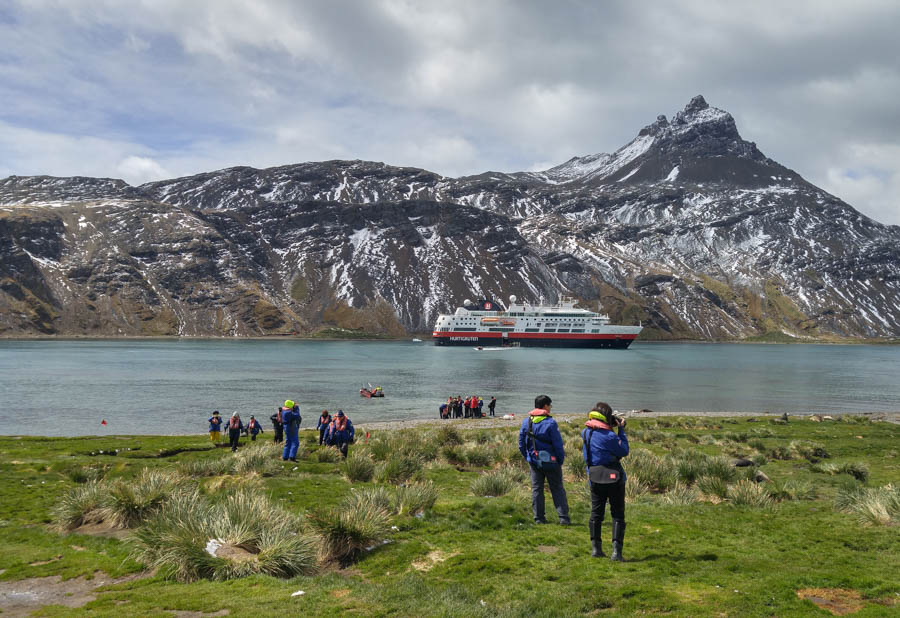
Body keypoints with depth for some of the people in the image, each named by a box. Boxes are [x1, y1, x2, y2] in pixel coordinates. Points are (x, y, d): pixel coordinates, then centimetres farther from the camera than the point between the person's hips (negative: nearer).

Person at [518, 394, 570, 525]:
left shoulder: (526, 422, 0)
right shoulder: (550, 422, -15)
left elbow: (521, 444, 6)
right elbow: (558, 444, -14)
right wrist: (561, 460, -2)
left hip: (534, 461, 4)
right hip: (550, 460, -4)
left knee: (536, 489, 12)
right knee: (557, 489, 5)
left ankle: (538, 518, 13)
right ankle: (563, 517, 3)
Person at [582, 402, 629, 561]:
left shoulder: (585, 432, -1)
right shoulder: (609, 435, -19)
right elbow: (624, 451, -7)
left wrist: (614, 429, 8)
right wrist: (621, 430, -3)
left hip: (595, 478, 5)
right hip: (614, 477, -5)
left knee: (596, 513, 15)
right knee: (618, 515, 2)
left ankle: (596, 548, 17)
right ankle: (616, 551, -4)